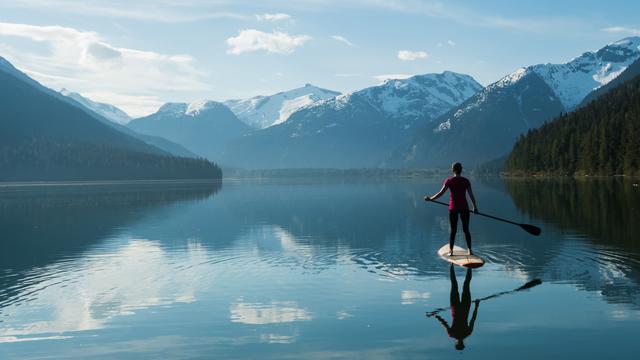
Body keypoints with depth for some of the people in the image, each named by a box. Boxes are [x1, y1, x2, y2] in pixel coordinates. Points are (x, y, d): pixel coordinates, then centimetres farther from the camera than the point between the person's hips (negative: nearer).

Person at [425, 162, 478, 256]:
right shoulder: (466, 181, -2)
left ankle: (451, 250, 10)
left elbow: (441, 193, -7)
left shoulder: (449, 180, -6)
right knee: (466, 230, 11)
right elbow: (471, 195, 1)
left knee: (453, 230, 8)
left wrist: (430, 199, 5)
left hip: (453, 208, -1)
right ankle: (470, 250, 12)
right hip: (464, 207, 1)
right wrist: (474, 207, 14)